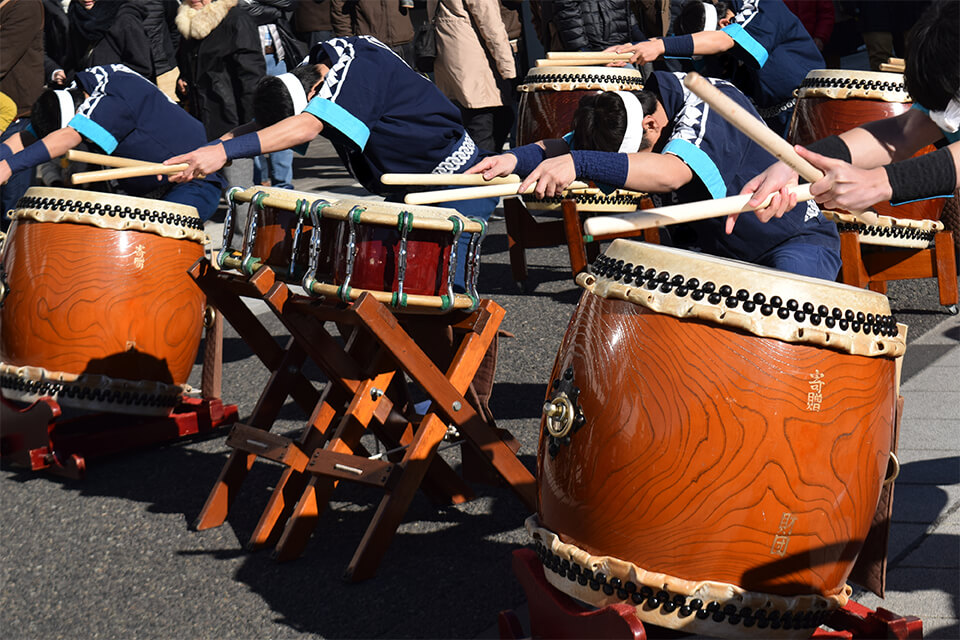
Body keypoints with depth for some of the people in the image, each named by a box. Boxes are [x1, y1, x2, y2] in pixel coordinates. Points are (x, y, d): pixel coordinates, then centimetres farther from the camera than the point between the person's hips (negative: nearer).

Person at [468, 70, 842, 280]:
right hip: (715, 245, 7)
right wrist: (516, 159, -37)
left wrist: (580, 163, -57)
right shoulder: (622, 116, -8)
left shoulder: (712, 104, -31)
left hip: (795, 238, -6)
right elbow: (564, 148, -15)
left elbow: (672, 173, -47)